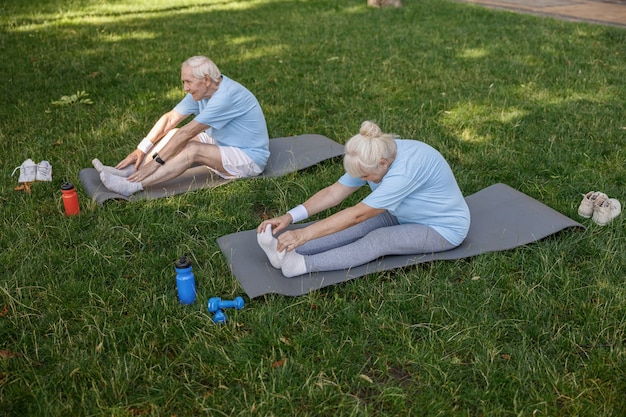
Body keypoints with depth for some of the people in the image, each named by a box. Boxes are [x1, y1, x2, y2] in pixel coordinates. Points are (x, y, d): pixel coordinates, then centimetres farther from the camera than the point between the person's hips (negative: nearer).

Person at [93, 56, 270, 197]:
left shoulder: (225, 96, -28)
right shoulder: (200, 90, -1)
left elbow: (187, 132, -29)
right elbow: (169, 119, -2)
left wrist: (155, 162, -26)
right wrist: (140, 150, -10)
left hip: (249, 158, -8)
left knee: (192, 149, -30)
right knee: (174, 134, -6)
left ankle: (132, 186, -34)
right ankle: (127, 172, -15)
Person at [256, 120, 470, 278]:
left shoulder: (406, 168, -37)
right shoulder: (377, 156, -13)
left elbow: (358, 214, -38)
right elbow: (333, 193, -14)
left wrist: (305, 234, -40)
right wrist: (289, 217, -24)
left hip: (443, 228, -7)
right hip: (405, 215, 7)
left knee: (378, 240, -29)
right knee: (362, 227, -19)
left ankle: (300, 265, -40)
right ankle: (287, 253, -31)